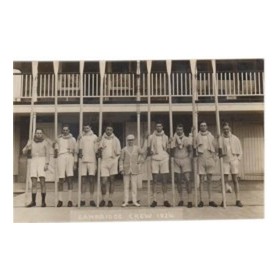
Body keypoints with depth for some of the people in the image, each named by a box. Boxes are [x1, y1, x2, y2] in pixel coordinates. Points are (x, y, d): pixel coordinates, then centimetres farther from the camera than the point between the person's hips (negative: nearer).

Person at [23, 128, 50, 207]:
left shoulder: (45, 142, 5)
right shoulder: (31, 142, 12)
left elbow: (47, 154, 0)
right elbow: (24, 152, 8)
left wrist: (47, 164, -13)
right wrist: (27, 147, -15)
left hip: (42, 162, -3)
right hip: (33, 162, 3)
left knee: (42, 182, -11)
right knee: (33, 183, -2)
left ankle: (43, 201, -8)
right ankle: (33, 201, 2)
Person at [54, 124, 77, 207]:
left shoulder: (72, 139, 16)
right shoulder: (58, 139, 17)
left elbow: (75, 152, 14)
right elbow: (56, 149, 16)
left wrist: (75, 163, 8)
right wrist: (55, 153, -7)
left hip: (70, 158, 0)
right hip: (61, 157, 0)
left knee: (70, 178, -9)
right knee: (61, 179, -4)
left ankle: (70, 200, -9)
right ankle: (60, 200, 2)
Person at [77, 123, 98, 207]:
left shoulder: (94, 137, 9)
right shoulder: (81, 137, 11)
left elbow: (96, 149, 7)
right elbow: (78, 149, 10)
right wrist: (79, 153, -9)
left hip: (92, 161, -1)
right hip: (83, 161, 1)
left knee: (91, 180, -1)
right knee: (83, 180, 1)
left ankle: (92, 199, 4)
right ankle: (83, 199, 5)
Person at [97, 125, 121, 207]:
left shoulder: (115, 140, 12)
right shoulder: (102, 139, 10)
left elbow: (118, 152, 14)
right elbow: (99, 154, 8)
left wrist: (116, 155, -4)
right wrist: (99, 150, -10)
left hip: (113, 161, 1)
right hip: (104, 161, -1)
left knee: (111, 181, 2)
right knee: (103, 182, -7)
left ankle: (110, 200, 9)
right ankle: (103, 199, 9)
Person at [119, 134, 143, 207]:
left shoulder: (137, 148, 5)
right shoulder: (124, 149, 2)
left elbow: (141, 153, 25)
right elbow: (121, 160, 1)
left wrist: (139, 160, 14)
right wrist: (121, 169, -5)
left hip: (134, 169, 0)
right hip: (126, 169, 0)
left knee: (134, 185, 0)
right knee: (126, 186, 2)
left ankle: (134, 201, 7)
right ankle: (126, 201, 8)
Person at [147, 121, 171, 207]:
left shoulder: (165, 137, 10)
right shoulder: (151, 137, 6)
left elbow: (168, 149, 13)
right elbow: (148, 148, 10)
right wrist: (149, 152, -11)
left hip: (164, 159, 1)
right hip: (155, 159, -1)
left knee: (164, 181, 2)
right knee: (155, 181, -1)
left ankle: (165, 200, 6)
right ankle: (154, 200, 2)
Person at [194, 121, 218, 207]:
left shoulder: (211, 136, 10)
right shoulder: (197, 136, 5)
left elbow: (215, 147, 13)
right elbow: (194, 147, 4)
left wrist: (214, 157, 6)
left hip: (210, 159, 2)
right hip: (201, 159, -2)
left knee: (209, 180, 5)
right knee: (201, 180, -1)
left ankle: (210, 200, 10)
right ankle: (201, 200, 3)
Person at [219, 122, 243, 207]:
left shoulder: (235, 138, 8)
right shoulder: (220, 139, 4)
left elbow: (240, 151, 12)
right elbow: (217, 150, 5)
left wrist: (238, 159, 1)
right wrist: (220, 154, -14)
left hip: (234, 160, 1)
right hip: (225, 161, -1)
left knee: (235, 180, 2)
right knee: (225, 181, -2)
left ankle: (238, 200, 6)